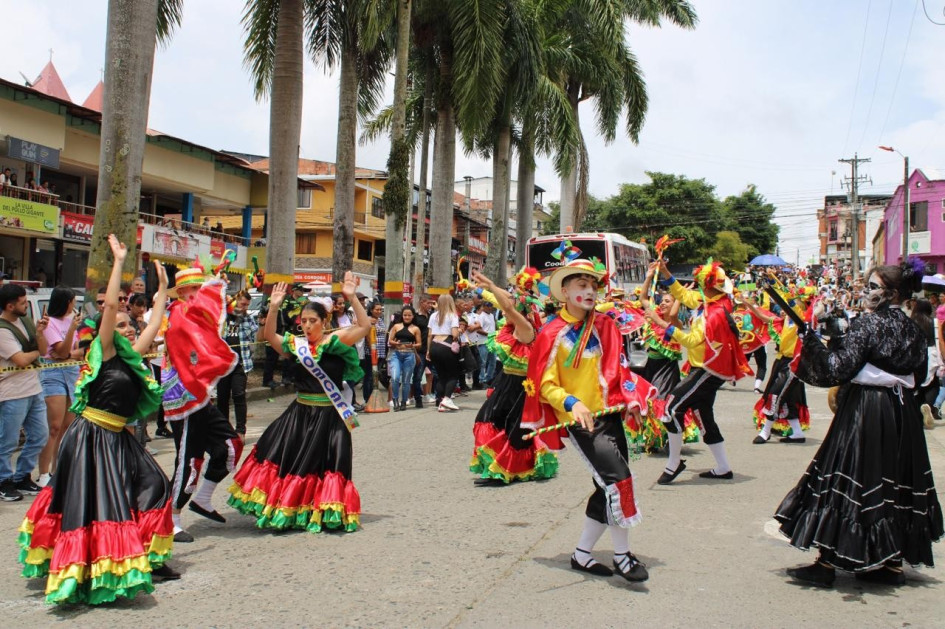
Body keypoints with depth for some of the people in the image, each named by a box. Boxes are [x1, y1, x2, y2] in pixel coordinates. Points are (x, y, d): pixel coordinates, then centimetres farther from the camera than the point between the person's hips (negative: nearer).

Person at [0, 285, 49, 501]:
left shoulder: (25, 321, 9)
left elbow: (44, 350, 8)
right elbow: (21, 360, -19)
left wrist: (39, 333, -11)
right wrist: (36, 352, 0)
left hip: (34, 389, 8)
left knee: (39, 436, 14)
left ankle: (22, 477, 27)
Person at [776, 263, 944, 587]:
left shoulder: (868, 323, -13)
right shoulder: (913, 329, 8)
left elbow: (838, 368, -20)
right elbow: (918, 375, 16)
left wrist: (812, 336, -19)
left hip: (864, 411, -7)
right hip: (901, 413, 7)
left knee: (845, 481, -1)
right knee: (894, 482, 13)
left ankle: (827, 563, 3)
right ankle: (893, 563, 18)